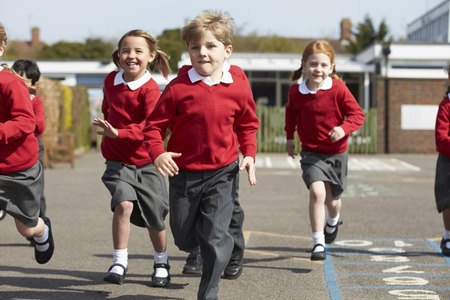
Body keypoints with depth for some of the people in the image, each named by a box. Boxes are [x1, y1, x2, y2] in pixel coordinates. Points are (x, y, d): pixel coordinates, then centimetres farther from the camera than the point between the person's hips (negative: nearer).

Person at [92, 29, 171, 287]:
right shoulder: (111, 80, 1)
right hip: (117, 160, 3)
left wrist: (119, 133, -38)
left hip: (145, 161, -2)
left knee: (153, 217, 7)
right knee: (124, 204, -20)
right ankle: (119, 262, -9)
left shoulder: (150, 88, -16)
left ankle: (162, 263, 31)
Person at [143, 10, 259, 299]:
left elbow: (248, 125, 10)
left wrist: (249, 155, -3)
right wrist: (158, 153, -22)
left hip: (222, 172, 0)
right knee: (184, 238, 14)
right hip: (184, 172, 1)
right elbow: (155, 124, -6)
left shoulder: (238, 87, -5)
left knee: (216, 237, -4)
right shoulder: (178, 87, -11)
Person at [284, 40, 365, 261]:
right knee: (316, 192, -22)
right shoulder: (296, 91, -6)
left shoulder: (338, 88, -15)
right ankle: (318, 243, -14)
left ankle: (333, 221, 53)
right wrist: (289, 136, 18)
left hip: (336, 153, 0)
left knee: (332, 200, 15)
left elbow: (357, 114, -13)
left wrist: (344, 128, -31)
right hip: (311, 152, 0)